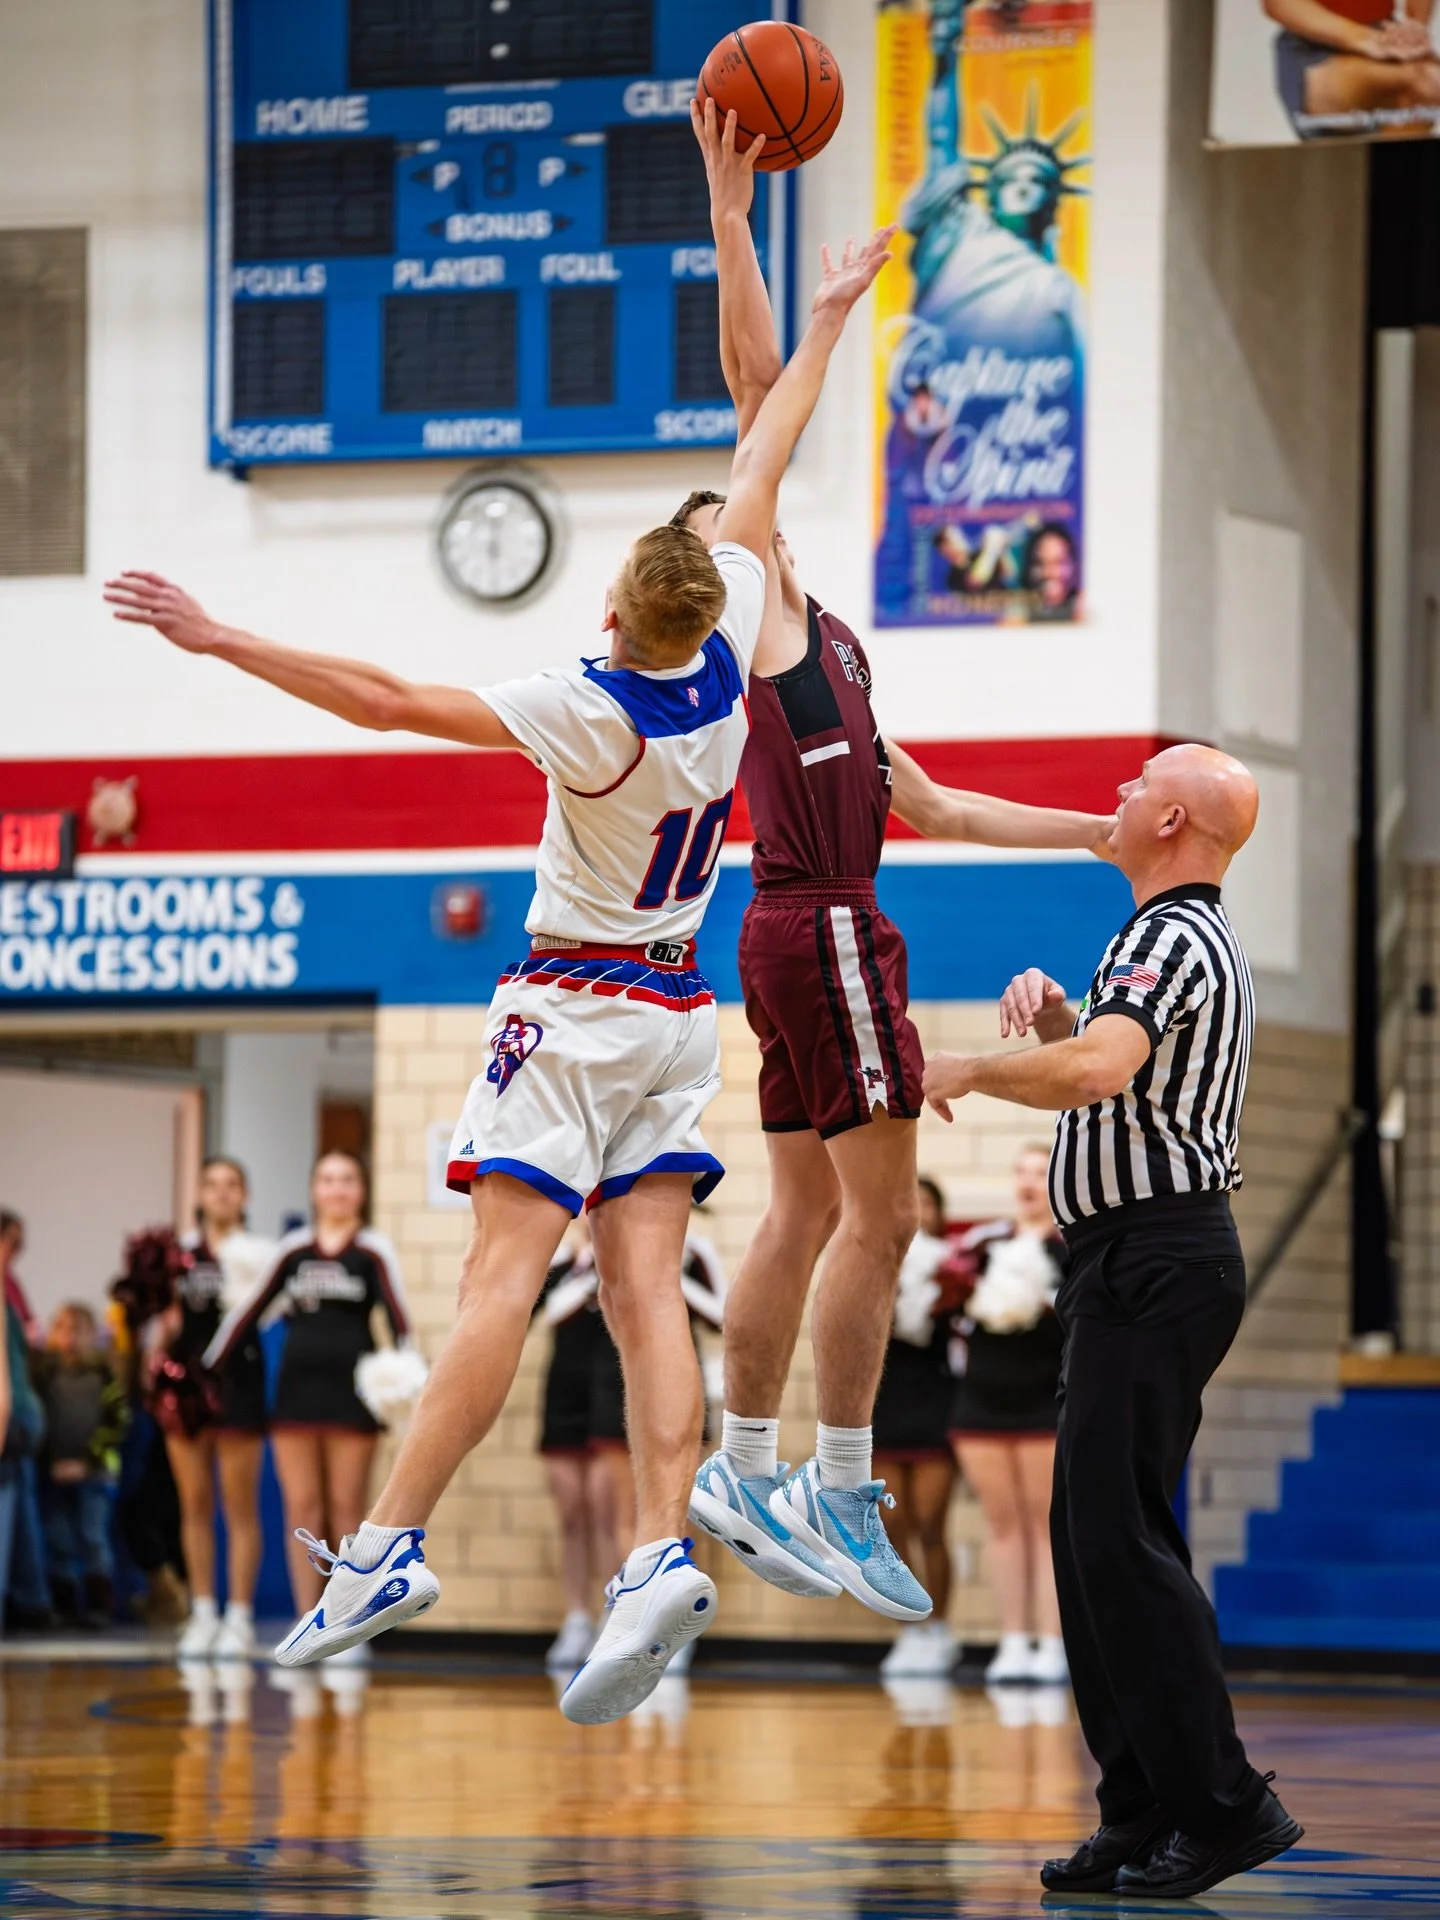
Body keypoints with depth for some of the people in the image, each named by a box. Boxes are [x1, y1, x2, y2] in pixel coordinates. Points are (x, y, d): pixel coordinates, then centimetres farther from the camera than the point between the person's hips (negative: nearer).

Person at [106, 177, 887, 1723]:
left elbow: (385, 699, -24)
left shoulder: (591, 715, -21)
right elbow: (760, 468, 8)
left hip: (576, 1007, -6)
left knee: (501, 1275, -12)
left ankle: (386, 1550, -16)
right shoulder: (725, 658, -5)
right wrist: (826, 324, 20)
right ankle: (661, 1558, -15)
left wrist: (219, 638, -22)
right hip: (679, 1007, 7)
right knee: (643, 1289, -2)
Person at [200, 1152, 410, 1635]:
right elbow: (251, 1308, 10)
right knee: (301, 1509, 3)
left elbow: (396, 1313, -12)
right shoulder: (293, 1249, 10)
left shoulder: (373, 1250, 0)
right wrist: (208, 1368, 7)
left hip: (351, 1387, -3)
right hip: (297, 1384, 3)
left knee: (347, 1510, 0)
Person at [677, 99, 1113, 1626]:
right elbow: (757, 385, -9)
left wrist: (1100, 829, 27)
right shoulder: (750, 606, -1)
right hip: (822, 933, -9)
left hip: (811, 931, 9)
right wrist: (730, 209, -12)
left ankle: (743, 1473, 15)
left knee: (807, 1213, 11)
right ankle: (841, 1494, -10)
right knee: (879, 1215, -10)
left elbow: (927, 807, 28)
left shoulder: (821, 650, 24)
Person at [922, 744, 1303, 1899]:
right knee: (1094, 1532, 10)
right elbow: (1110, 1079, 31)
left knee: (1121, 1536, -12)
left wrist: (966, 1068, -14)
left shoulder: (1172, 940, -13)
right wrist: (1052, 1018, 12)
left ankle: (1221, 1805, -13)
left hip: (1154, 1263, -11)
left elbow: (1095, 1073, -30)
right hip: (1143, 1266, 11)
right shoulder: (1197, 940, 22)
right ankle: (1147, 1814, 11)